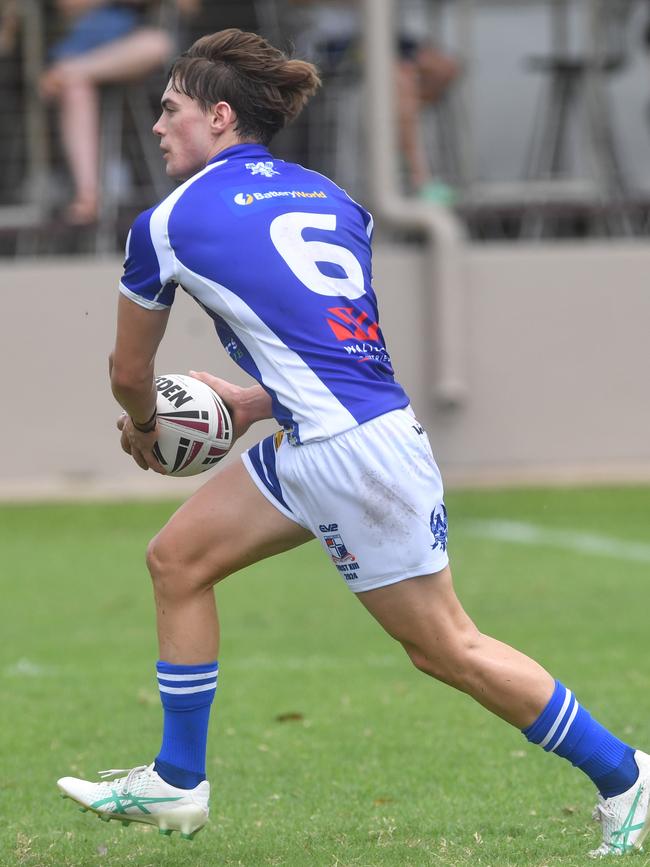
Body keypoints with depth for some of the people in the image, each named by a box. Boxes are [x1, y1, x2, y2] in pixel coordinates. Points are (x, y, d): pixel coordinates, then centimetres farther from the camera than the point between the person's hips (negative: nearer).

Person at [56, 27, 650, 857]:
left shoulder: (168, 224, -5)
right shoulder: (328, 197, 13)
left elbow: (130, 371, 10)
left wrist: (142, 427, 31)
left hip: (354, 448, -9)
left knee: (445, 648, 3)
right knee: (177, 559, 16)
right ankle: (176, 785, 23)